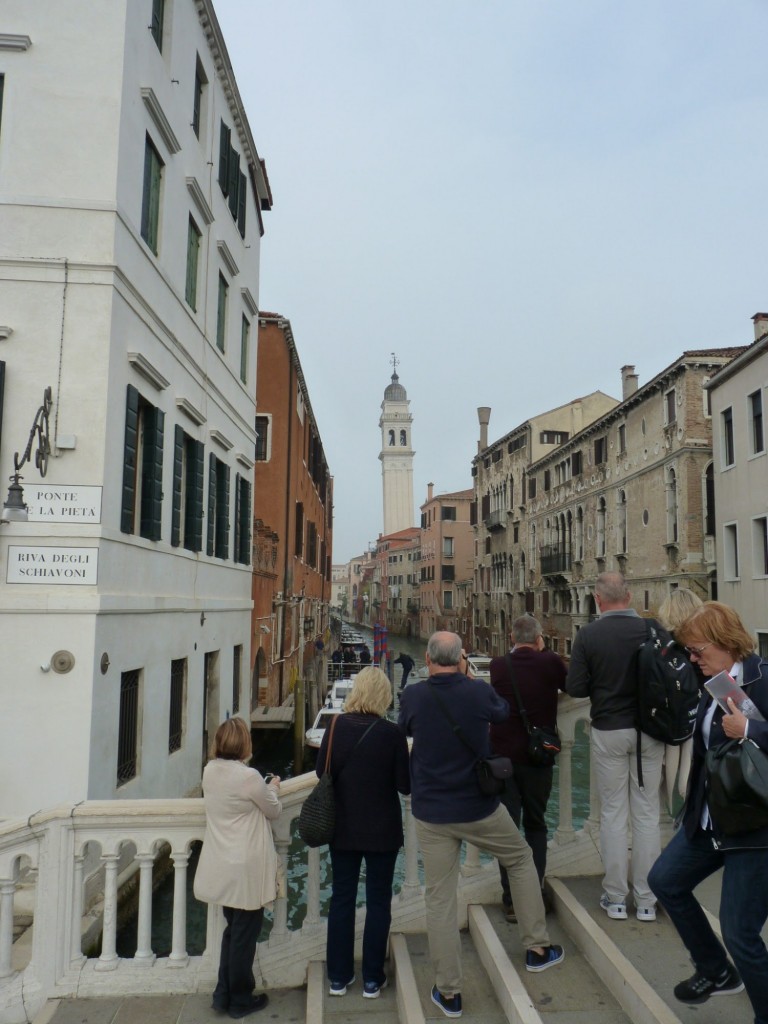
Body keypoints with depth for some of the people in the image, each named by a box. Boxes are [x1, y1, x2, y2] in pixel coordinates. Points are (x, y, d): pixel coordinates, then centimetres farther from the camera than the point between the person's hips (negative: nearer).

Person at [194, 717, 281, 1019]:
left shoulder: (210, 771, -4)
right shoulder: (249, 777, -25)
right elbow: (273, 811, -7)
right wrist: (272, 788, 9)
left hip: (222, 867, 7)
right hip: (247, 869, -7)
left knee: (233, 929, 23)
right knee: (245, 934, 10)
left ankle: (224, 994, 34)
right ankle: (240, 1000, 26)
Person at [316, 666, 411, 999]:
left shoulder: (336, 727, -11)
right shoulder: (391, 733, -18)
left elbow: (322, 774, -2)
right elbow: (405, 785, -12)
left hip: (342, 829, 2)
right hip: (382, 831, -2)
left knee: (341, 898, 15)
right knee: (378, 901, 13)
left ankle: (338, 976, 25)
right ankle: (372, 978, 21)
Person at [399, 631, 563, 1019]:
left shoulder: (413, 696, -11)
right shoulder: (479, 691, -13)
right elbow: (503, 711, 10)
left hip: (431, 813, 0)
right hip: (480, 807, 0)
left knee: (440, 898, 9)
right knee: (521, 859, 25)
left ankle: (449, 991, 16)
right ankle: (537, 947, 33)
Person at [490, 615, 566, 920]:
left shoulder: (498, 665, -6)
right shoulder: (550, 662, -9)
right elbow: (569, 685, 12)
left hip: (503, 757, 0)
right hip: (539, 757, 0)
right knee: (535, 824, 18)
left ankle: (512, 900, 8)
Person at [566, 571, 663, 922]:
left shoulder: (588, 635, -12)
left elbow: (575, 688, -11)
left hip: (608, 732, -1)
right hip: (649, 731, 1)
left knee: (613, 813, 10)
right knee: (647, 813, 11)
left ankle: (615, 898, 19)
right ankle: (646, 900, 20)